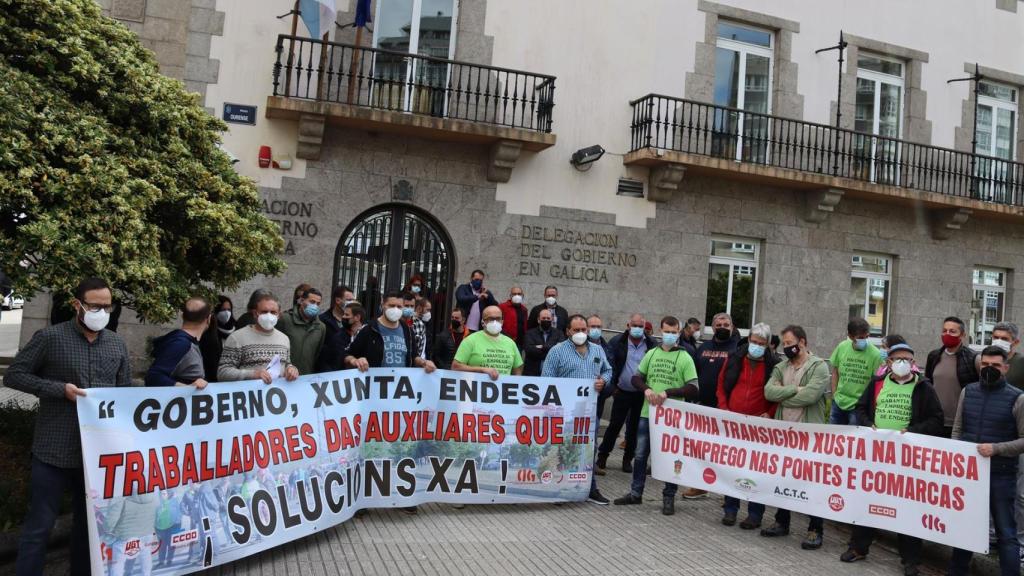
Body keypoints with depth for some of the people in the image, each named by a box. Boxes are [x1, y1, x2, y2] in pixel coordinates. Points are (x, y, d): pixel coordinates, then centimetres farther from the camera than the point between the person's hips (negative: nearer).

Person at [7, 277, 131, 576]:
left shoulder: (117, 344, 7)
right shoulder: (50, 337, -6)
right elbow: (13, 375, -3)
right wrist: (60, 389, -15)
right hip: (55, 450, -4)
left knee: (89, 521, 16)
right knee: (39, 525, 2)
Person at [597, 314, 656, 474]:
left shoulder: (652, 344, -2)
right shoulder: (617, 342, -4)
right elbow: (610, 365, -4)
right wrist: (612, 386, -8)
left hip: (642, 394, 1)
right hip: (622, 392, -1)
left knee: (635, 427, 11)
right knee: (614, 425, 3)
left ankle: (628, 459, 25)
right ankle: (602, 457, 13)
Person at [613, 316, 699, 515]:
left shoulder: (685, 358, -4)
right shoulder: (651, 353, 8)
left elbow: (693, 388, -10)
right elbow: (636, 377, 12)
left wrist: (667, 392, -20)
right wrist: (646, 389, -8)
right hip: (648, 413, 4)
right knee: (640, 454, 11)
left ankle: (669, 498, 18)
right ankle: (636, 493, 24)